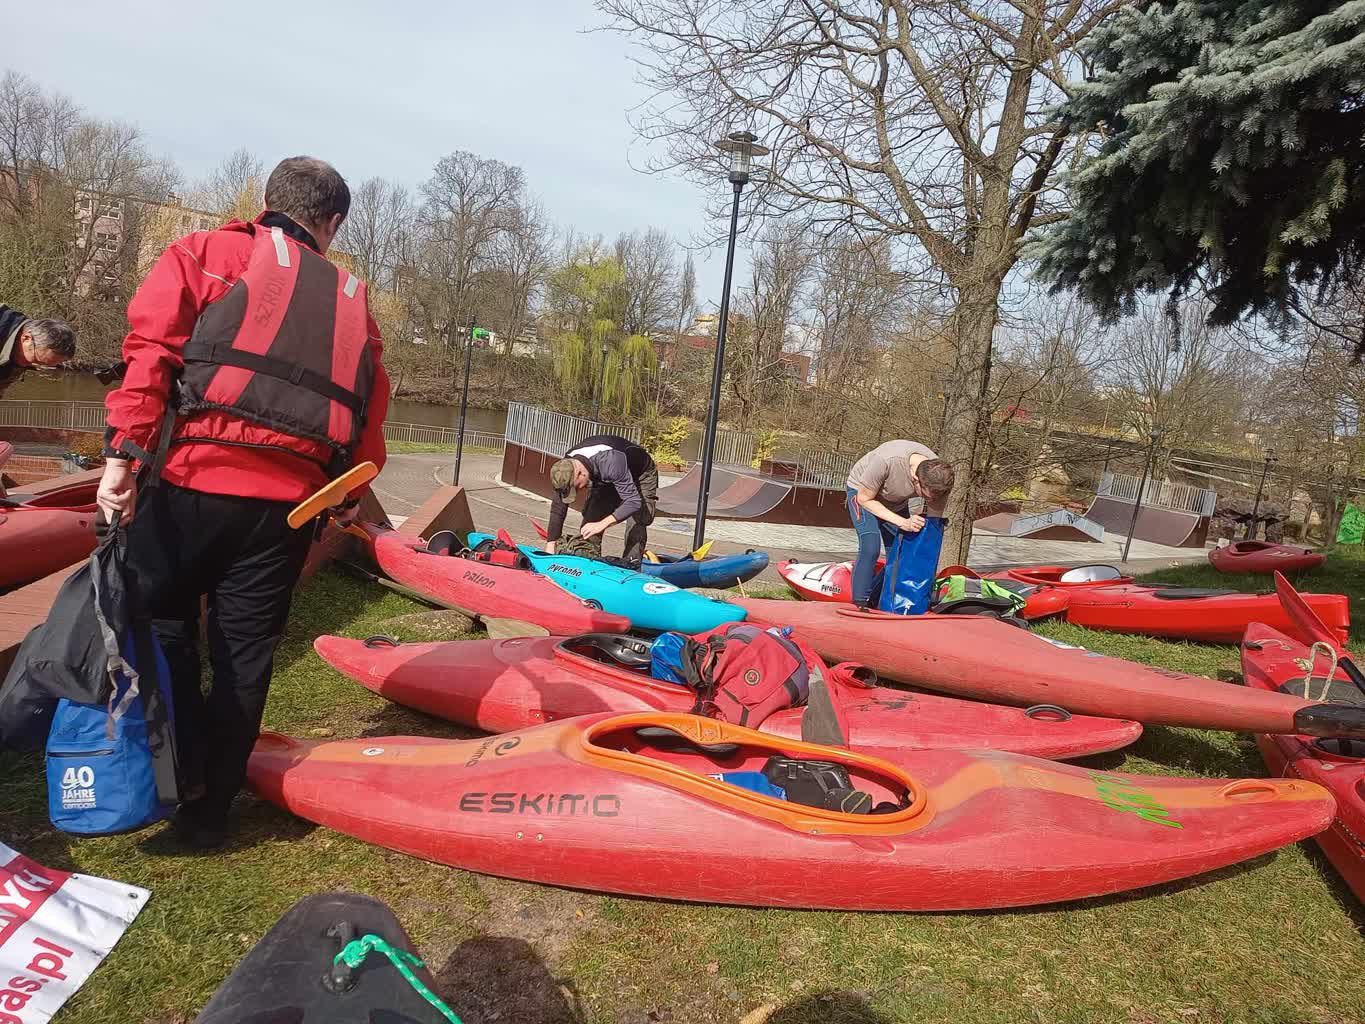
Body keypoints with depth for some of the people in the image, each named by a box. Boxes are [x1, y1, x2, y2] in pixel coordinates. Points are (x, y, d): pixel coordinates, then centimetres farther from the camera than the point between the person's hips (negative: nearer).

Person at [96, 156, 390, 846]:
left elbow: (152, 348, -5)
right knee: (245, 652, 12)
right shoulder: (350, 298, 18)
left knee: (161, 626, 16)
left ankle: (188, 773, 11)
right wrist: (350, 492, 20)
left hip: (194, 479, -2)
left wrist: (124, 451, -9)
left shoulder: (205, 253, 10)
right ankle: (211, 808, 24)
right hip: (290, 499, 3)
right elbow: (370, 409, 13)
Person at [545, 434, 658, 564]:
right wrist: (550, 548, -17)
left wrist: (602, 524, -53)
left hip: (641, 475, -6)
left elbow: (633, 501, -46)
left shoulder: (610, 463, -45)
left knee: (636, 524, -22)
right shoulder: (566, 467, -23)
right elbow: (557, 509, -15)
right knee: (591, 519, -6)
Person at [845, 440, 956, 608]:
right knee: (870, 547, -22)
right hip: (861, 490, -4)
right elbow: (865, 499, -26)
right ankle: (861, 603, -12)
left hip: (897, 502, 5)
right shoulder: (886, 461, -42)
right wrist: (902, 522, -35)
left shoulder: (938, 476, -28)